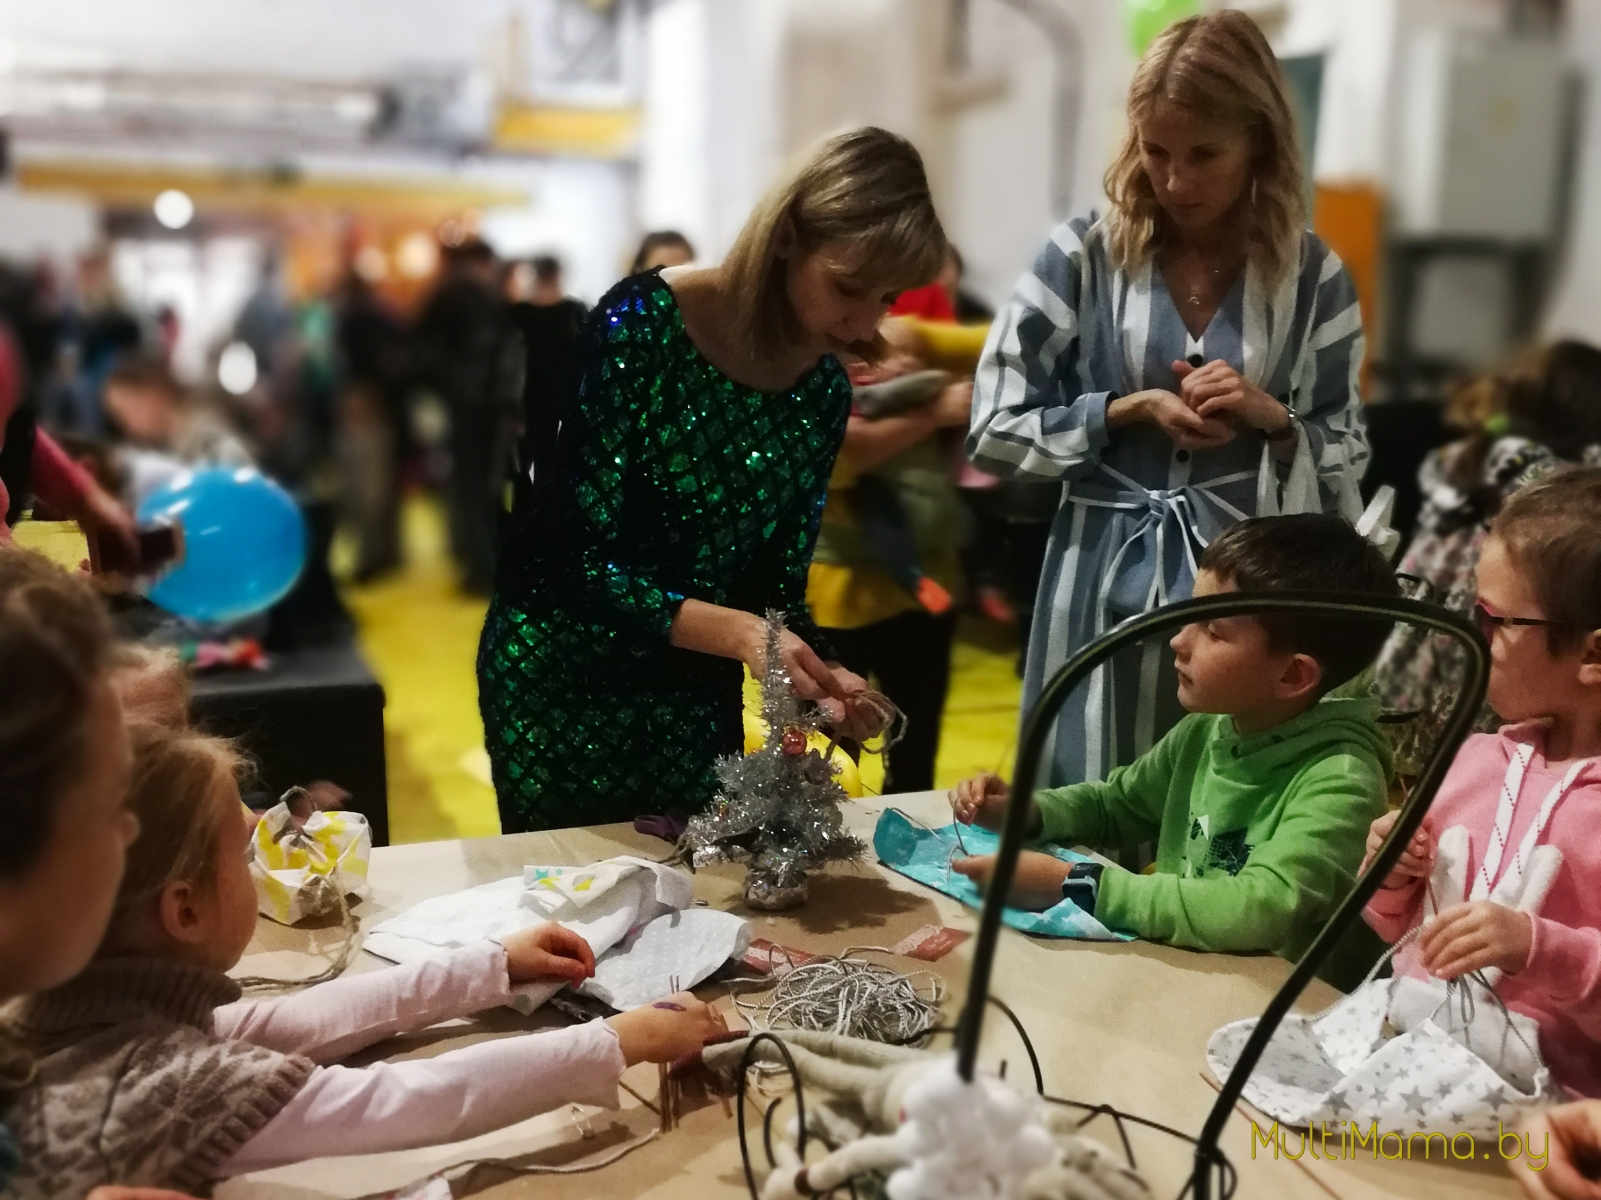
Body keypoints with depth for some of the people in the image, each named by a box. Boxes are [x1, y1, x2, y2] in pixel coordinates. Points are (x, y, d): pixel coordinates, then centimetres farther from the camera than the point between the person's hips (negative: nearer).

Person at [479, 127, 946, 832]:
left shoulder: (824, 390, -4)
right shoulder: (641, 324, -21)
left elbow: (778, 585, 0)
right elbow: (583, 560, -24)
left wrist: (817, 673, -18)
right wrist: (738, 632, -35)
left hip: (698, 694, 5)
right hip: (564, 675, -4)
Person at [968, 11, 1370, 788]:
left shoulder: (1311, 277, 1)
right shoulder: (1085, 255, -4)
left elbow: (1346, 469, 6)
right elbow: (993, 428, -3)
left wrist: (1272, 417, -12)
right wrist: (1128, 410, -12)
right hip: (1104, 582, -1)